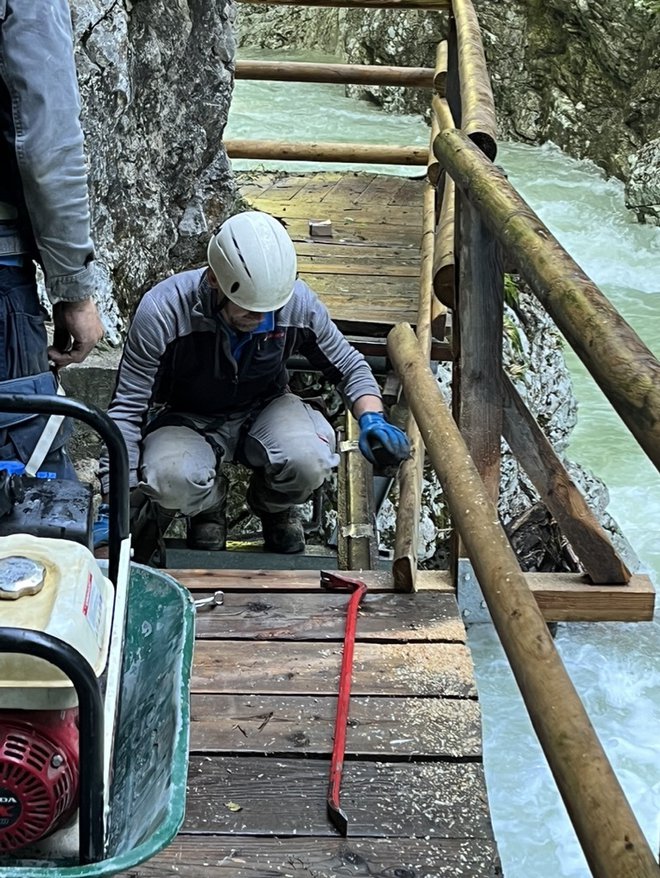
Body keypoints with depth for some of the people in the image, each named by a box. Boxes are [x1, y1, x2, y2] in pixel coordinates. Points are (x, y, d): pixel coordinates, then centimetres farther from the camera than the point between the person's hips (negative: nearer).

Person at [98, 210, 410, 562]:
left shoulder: (297, 302, -20)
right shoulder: (162, 311, -28)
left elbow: (348, 366, -2)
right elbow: (127, 408, -20)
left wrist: (372, 418, -22)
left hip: (263, 412, 2)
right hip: (188, 422, -2)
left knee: (309, 461, -32)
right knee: (172, 482, -36)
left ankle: (274, 506, 7)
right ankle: (208, 506, 5)